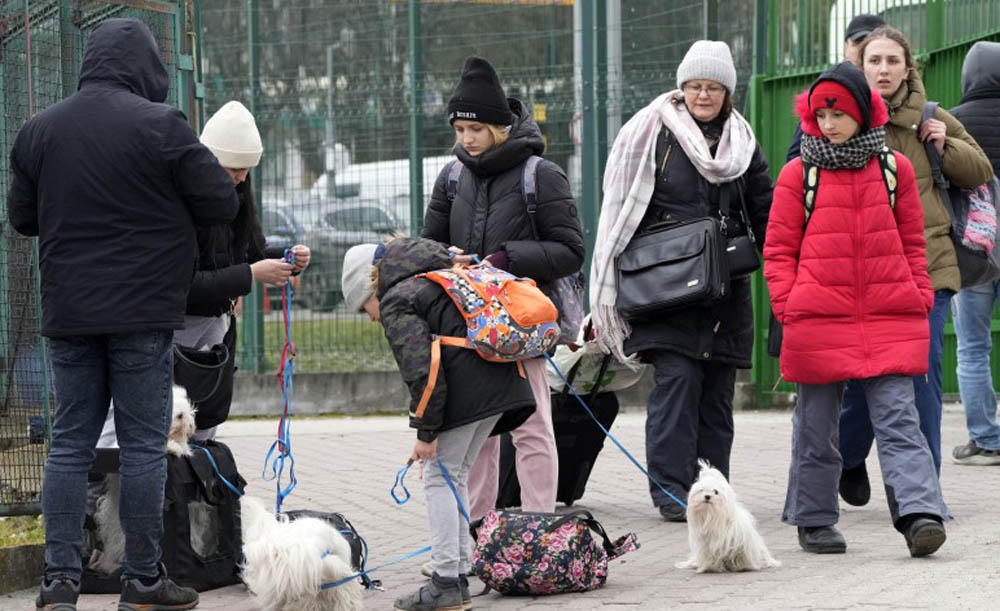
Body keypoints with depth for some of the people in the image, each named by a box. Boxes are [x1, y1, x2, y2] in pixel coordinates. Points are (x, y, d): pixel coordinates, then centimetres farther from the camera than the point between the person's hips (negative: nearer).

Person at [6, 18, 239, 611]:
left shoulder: (38, 130, 5)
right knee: (144, 445, 3)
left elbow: (23, 217, 14)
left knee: (70, 443, 9)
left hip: (67, 313, 5)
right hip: (142, 314, -4)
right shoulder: (160, 125, -11)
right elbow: (222, 202, -7)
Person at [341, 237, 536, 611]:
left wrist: (426, 432, -7)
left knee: (439, 478, -1)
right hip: (503, 382, 9)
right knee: (455, 477, 17)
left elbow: (421, 370, -12)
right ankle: (458, 575, 17)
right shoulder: (437, 283, 28)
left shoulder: (396, 303, 0)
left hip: (465, 391, -9)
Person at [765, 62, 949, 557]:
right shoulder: (799, 174, 4)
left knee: (898, 419, -9)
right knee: (817, 427, 8)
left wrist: (920, 298, 8)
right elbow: (779, 250, 6)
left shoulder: (894, 169, 9)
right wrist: (787, 307, -3)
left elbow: (912, 242, 16)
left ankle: (920, 514, -18)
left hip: (890, 320, 0)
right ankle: (814, 521, 19)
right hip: (819, 321, 0)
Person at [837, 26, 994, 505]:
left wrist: (946, 147, 3)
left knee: (922, 380, -3)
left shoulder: (931, 120, 10)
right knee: (861, 376, 2)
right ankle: (848, 461, 30)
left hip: (927, 268, 1)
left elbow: (981, 172, 18)